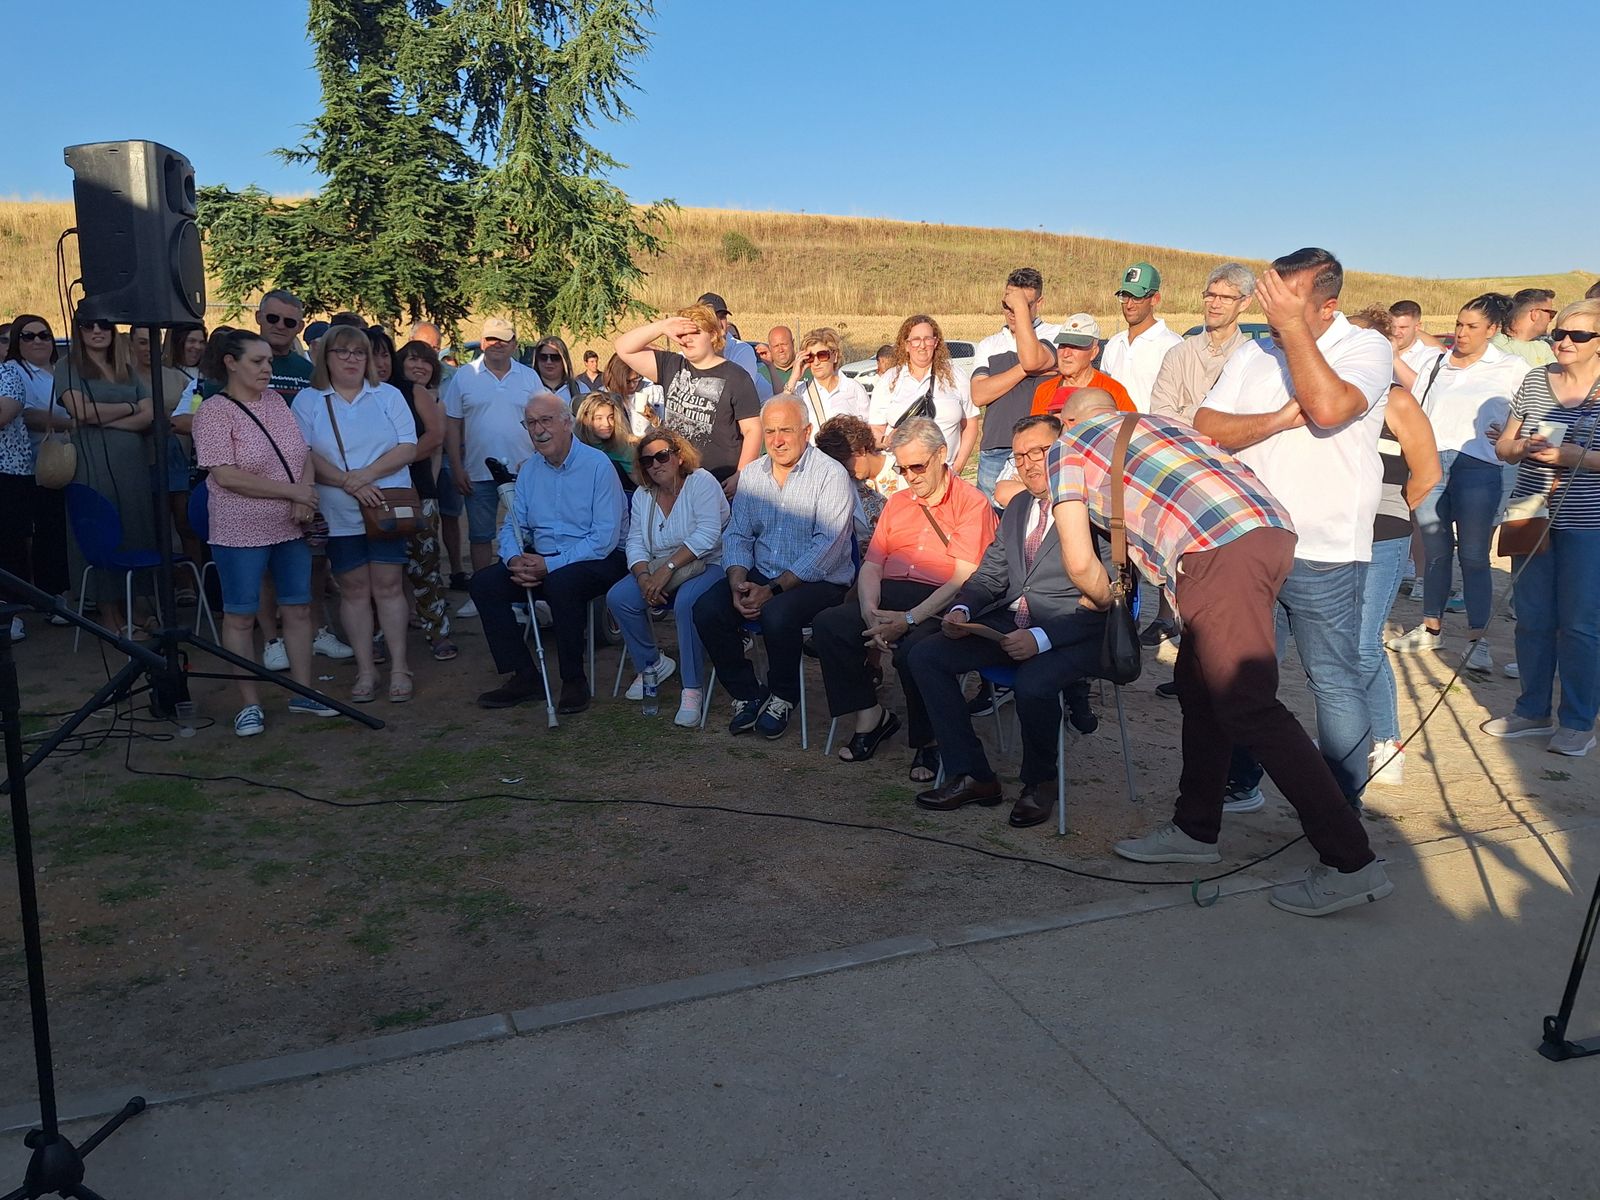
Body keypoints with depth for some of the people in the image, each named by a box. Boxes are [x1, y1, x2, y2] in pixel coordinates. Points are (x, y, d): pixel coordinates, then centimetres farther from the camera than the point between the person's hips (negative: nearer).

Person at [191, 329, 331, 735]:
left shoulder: (275, 400, 8)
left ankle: (303, 693, 21)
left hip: (291, 528, 6)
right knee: (241, 616, 3)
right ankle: (250, 704, 13)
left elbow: (304, 453, 10)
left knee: (298, 609, 10)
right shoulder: (214, 411, -11)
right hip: (241, 532, -6)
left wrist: (307, 492, -11)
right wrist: (291, 492, -18)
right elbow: (226, 476, -19)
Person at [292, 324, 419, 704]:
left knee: (388, 587, 0)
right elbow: (304, 456, -5)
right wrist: (349, 483, -17)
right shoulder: (307, 401, 5)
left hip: (386, 507, 0)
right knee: (354, 590, 5)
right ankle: (365, 669, 13)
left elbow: (408, 448, -2)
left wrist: (367, 474, -15)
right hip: (339, 515, 0)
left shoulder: (388, 396, 8)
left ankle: (399, 667, 7)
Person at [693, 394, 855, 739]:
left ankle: (783, 697, -5)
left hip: (818, 581, -5)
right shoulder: (751, 474, 11)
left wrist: (772, 590, -22)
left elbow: (827, 548, -16)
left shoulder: (831, 475, -8)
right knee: (706, 609, -18)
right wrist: (738, 583, -11)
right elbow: (737, 535, 10)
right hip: (759, 574, 6)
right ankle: (747, 694, 0)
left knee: (776, 614, -34)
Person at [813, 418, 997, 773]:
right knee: (827, 624, -19)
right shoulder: (896, 503, 23)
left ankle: (928, 741, -9)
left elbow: (965, 578, -11)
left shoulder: (972, 503, 1)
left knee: (912, 649, -35)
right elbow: (872, 565, 15)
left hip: (939, 605, -6)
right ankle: (870, 715, -4)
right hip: (888, 597, 6)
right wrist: (870, 612, -7)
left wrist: (908, 619, -19)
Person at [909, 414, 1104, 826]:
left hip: (1072, 633, -8)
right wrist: (961, 609, 0)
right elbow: (989, 574, 22)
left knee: (1032, 683, -36)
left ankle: (1040, 783, -4)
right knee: (925, 656, -7)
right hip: (1010, 622, 8)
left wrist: (1042, 637, -26)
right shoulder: (1018, 506, 19)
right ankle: (972, 776, -2)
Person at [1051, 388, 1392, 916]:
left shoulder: (1068, 446, 16)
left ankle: (1351, 863, -7)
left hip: (1221, 551, -8)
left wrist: (1106, 599, 29)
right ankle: (1195, 828, 27)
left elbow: (1080, 562, 8)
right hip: (1272, 529, 8)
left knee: (1248, 707, -7)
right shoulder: (1156, 423, 34)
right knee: (1199, 686, 17)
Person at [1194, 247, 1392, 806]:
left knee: (1334, 681, 4)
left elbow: (1328, 408, -26)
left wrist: (1293, 325, -20)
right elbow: (1204, 428, -2)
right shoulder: (1251, 355, 10)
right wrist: (1280, 420, -15)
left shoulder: (1367, 347, -5)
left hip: (1323, 554, -5)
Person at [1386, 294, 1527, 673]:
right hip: (1430, 465, 3)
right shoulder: (1437, 365, 15)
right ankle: (1431, 628, 21)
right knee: (1436, 552, 10)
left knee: (1474, 557, -2)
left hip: (1478, 467, -3)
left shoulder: (1512, 369, 6)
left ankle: (1477, 640, 3)